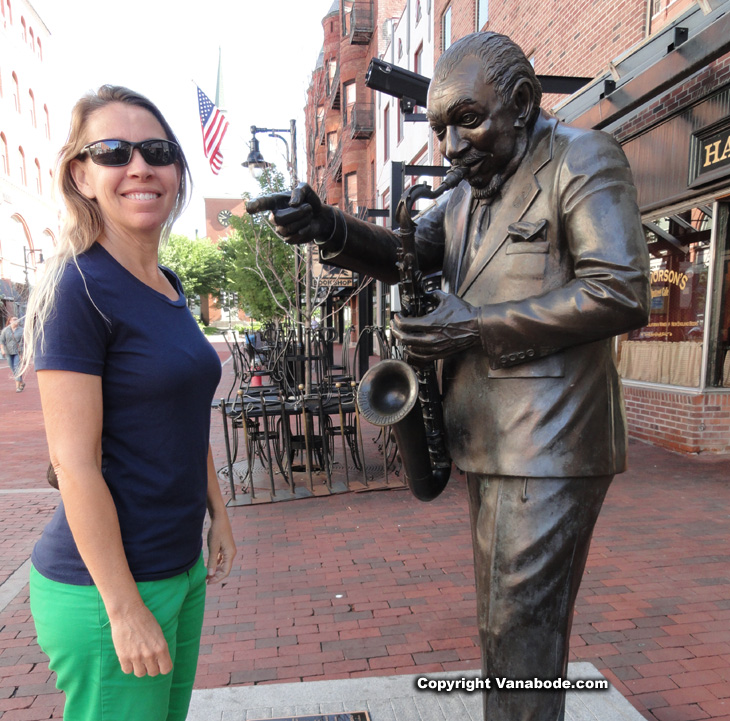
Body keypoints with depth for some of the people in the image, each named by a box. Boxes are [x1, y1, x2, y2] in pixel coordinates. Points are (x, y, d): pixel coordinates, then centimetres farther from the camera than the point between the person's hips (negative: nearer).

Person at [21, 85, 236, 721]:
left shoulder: (169, 286, 8)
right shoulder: (79, 287, -16)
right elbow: (74, 463, -19)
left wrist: (219, 515, 14)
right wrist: (125, 609, -16)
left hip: (180, 567, 7)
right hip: (104, 583, -7)